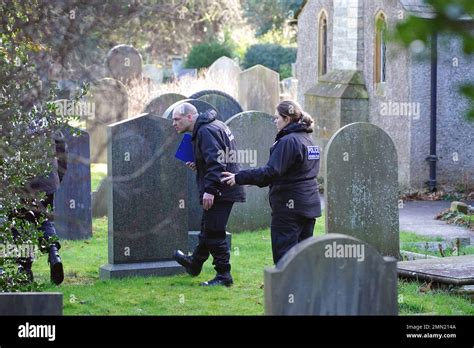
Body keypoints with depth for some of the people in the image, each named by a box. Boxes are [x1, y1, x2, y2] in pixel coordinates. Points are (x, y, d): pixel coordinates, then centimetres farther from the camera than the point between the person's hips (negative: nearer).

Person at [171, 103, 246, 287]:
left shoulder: (206, 131, -18)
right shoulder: (211, 127, 16)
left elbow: (216, 162, -27)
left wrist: (210, 190, -28)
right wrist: (198, 165, 11)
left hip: (220, 191, -11)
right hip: (221, 190, 11)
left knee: (214, 233, -6)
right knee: (207, 228, 23)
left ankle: (223, 275, 0)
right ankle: (194, 263, 38)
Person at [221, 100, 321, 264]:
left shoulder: (288, 141, -15)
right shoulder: (307, 139, 15)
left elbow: (271, 172, -22)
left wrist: (239, 178, -18)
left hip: (289, 206, -9)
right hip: (309, 205, 9)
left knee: (283, 251, -5)